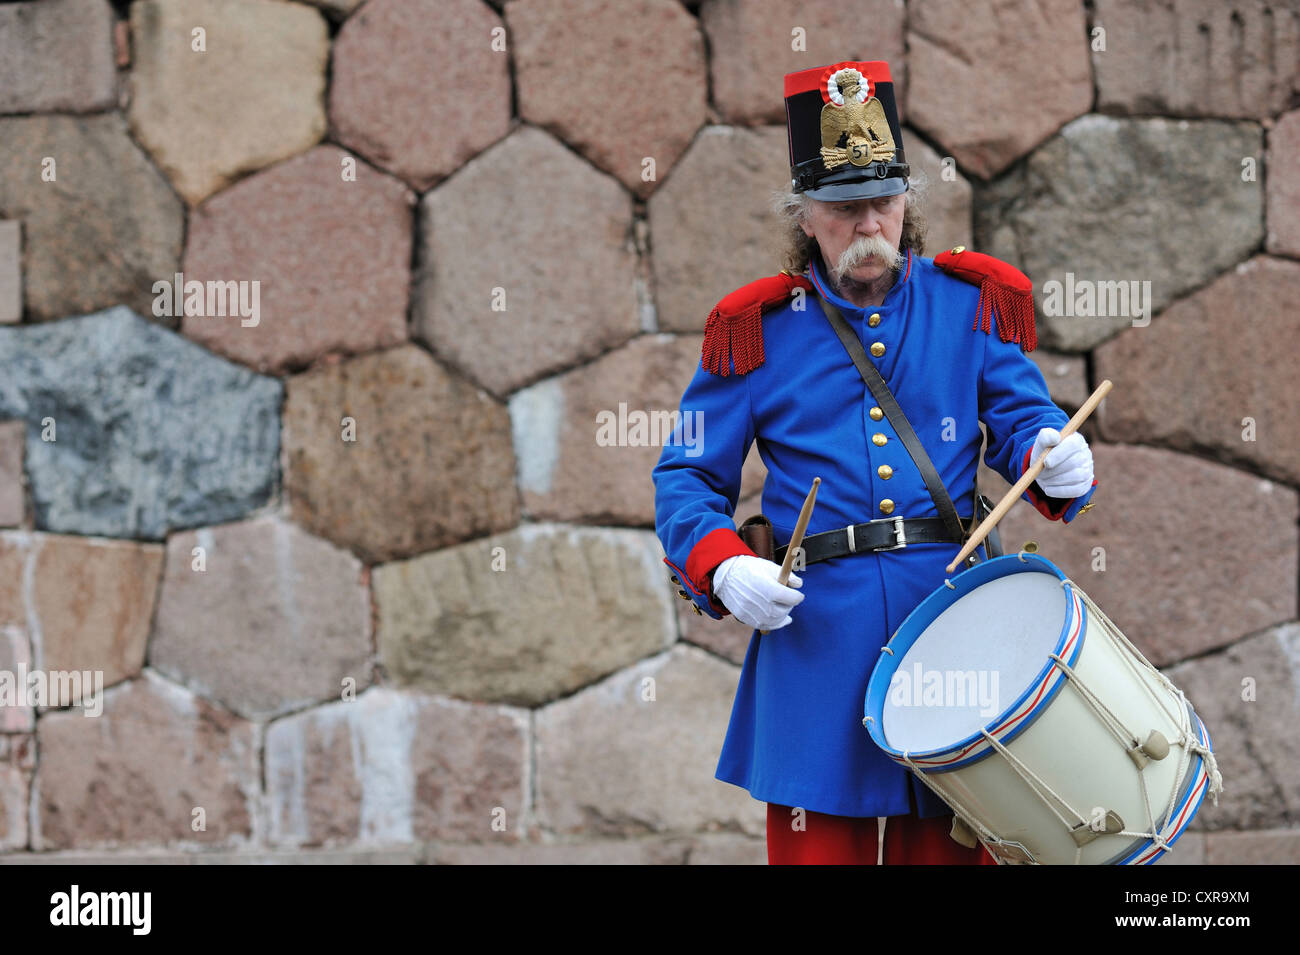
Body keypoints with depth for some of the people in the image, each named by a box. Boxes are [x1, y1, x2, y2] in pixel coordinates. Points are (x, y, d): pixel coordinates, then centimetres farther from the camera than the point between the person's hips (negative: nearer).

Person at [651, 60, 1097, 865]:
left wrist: (1056, 462, -17)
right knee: (816, 847, 0)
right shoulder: (758, 330, 6)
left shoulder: (972, 305, 9)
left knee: (950, 846, 3)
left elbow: (1023, 422, 8)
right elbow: (688, 479, 6)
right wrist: (723, 570, -13)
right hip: (815, 635, -1)